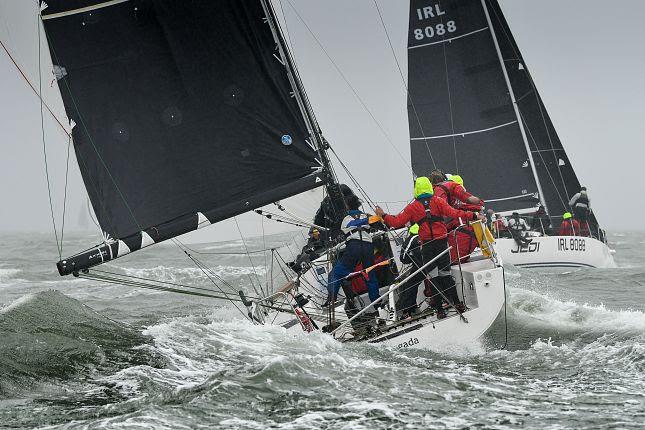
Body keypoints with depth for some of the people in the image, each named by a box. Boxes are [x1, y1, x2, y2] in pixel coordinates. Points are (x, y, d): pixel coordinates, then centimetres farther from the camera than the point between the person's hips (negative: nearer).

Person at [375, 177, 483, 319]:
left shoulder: (412, 207, 1)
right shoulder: (438, 202, 2)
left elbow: (397, 222, 1)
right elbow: (453, 213, -9)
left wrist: (383, 216, 16)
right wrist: (473, 216, -6)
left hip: (426, 246, -1)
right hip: (441, 242, 1)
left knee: (433, 277, 4)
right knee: (445, 273, 10)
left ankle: (439, 309, 4)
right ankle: (457, 303, 8)